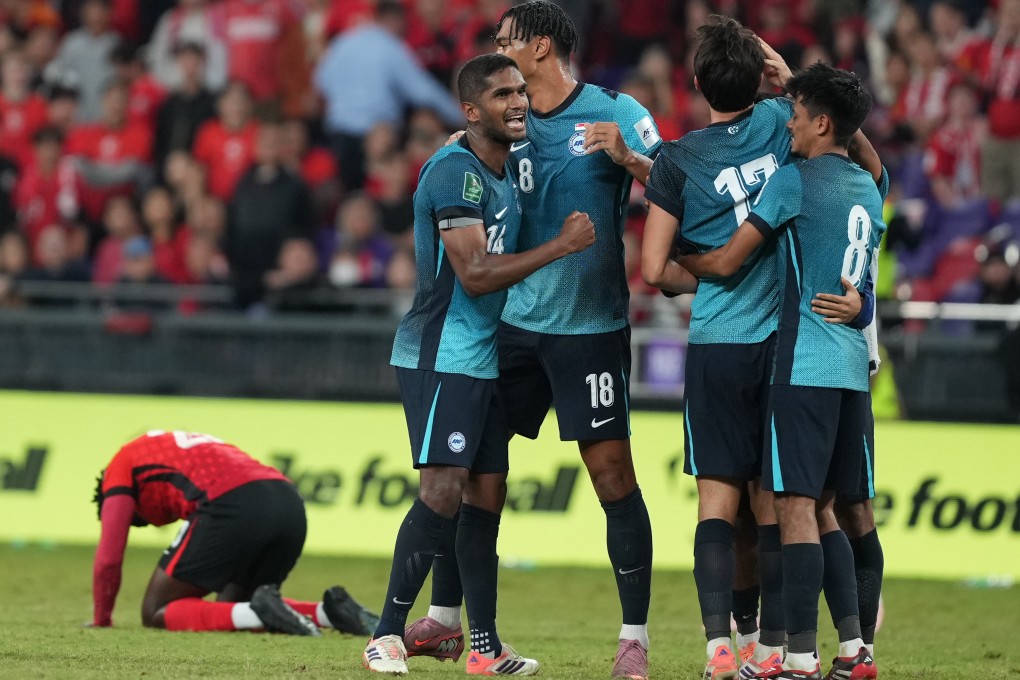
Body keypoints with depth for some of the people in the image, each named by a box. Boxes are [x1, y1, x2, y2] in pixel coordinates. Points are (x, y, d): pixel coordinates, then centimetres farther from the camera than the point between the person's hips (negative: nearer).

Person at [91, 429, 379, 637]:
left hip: (233, 507, -7)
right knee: (231, 608, 27)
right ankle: (329, 611, 4)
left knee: (156, 613, 6)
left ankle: (259, 612, -16)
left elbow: (108, 558, 18)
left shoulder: (123, 463, 24)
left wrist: (101, 621, 31)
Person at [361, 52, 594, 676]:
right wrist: (561, 246, -18)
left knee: (487, 494, 9)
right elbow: (475, 274, -22)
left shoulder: (509, 168, 12)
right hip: (441, 357, -9)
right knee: (444, 490, -16)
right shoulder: (457, 173, -17)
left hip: (485, 359, 9)